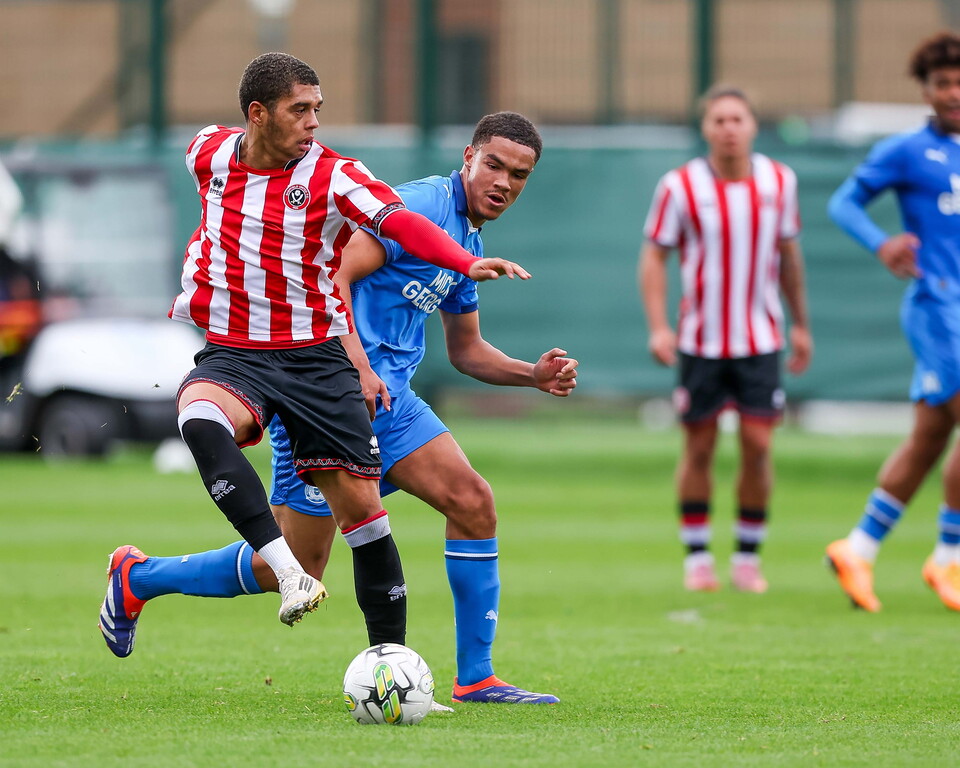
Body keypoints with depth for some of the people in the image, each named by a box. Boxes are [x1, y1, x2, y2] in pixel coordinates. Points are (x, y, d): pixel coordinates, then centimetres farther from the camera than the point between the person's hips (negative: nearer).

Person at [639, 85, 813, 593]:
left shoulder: (779, 181, 1)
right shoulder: (680, 186, -8)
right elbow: (654, 255, -2)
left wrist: (800, 324, 17)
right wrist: (658, 327, -12)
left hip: (761, 340, 1)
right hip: (700, 339, -1)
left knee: (757, 446, -5)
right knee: (699, 448, 3)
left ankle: (748, 558, 8)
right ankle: (697, 557, 15)